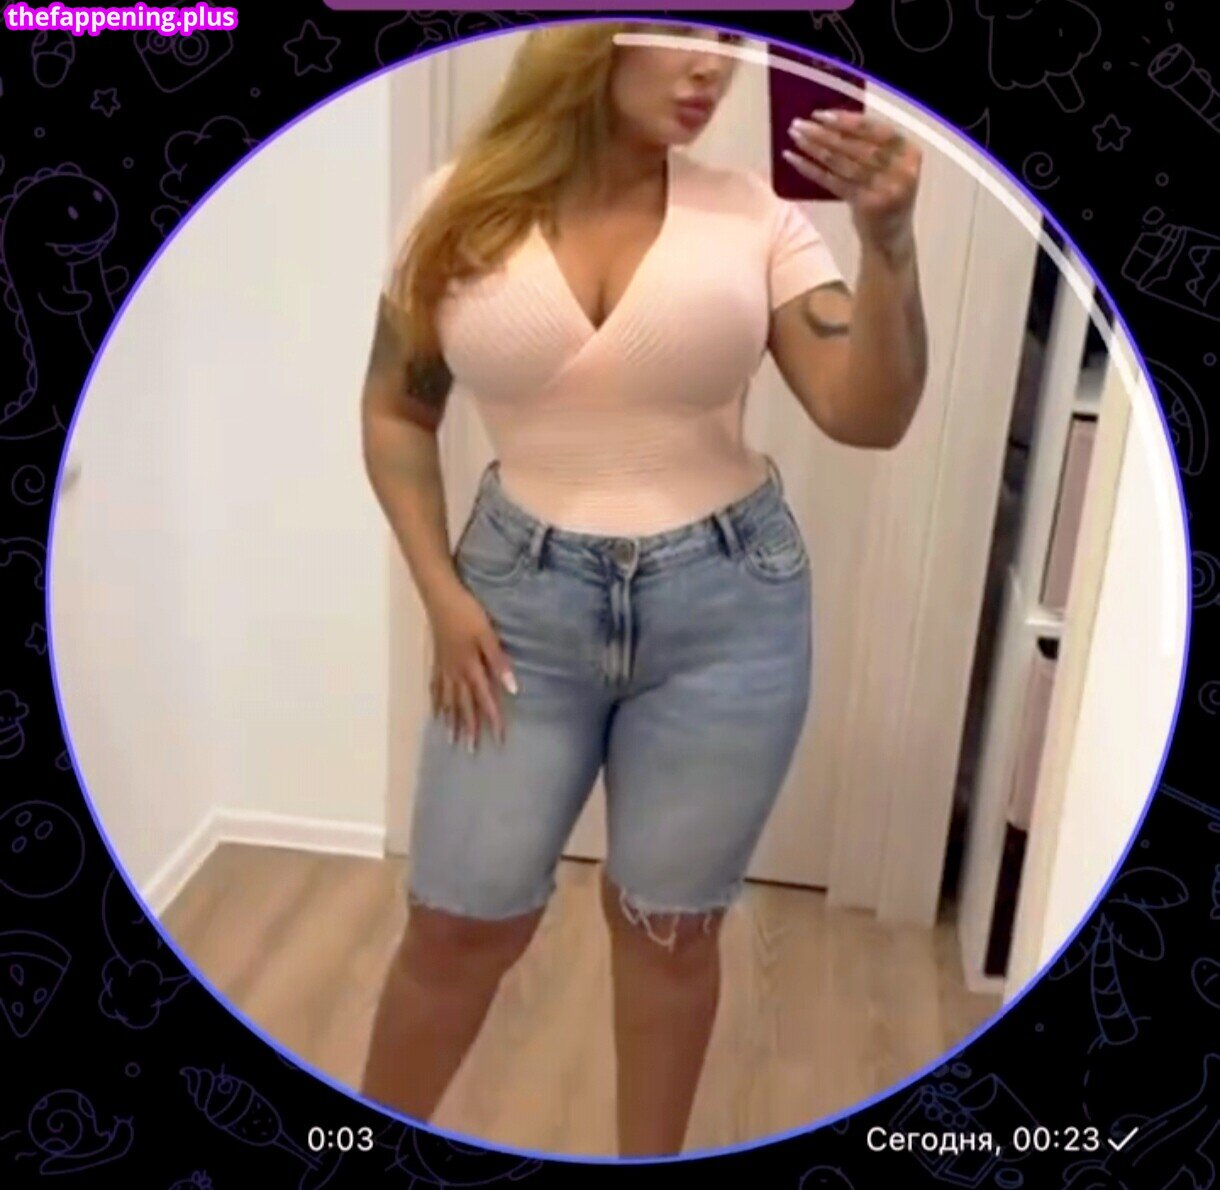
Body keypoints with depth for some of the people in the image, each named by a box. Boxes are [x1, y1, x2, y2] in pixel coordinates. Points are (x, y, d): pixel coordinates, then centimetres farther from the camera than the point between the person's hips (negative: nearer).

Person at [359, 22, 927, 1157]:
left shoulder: (753, 212, -3)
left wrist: (887, 238, -21)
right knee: (459, 922, 10)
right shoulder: (464, 204, -1)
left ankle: (649, 1163, 40)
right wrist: (440, 592, -2)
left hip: (727, 606, 0)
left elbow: (868, 418, -7)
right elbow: (395, 412, 7)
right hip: (525, 598, 0)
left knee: (668, 923, 14)